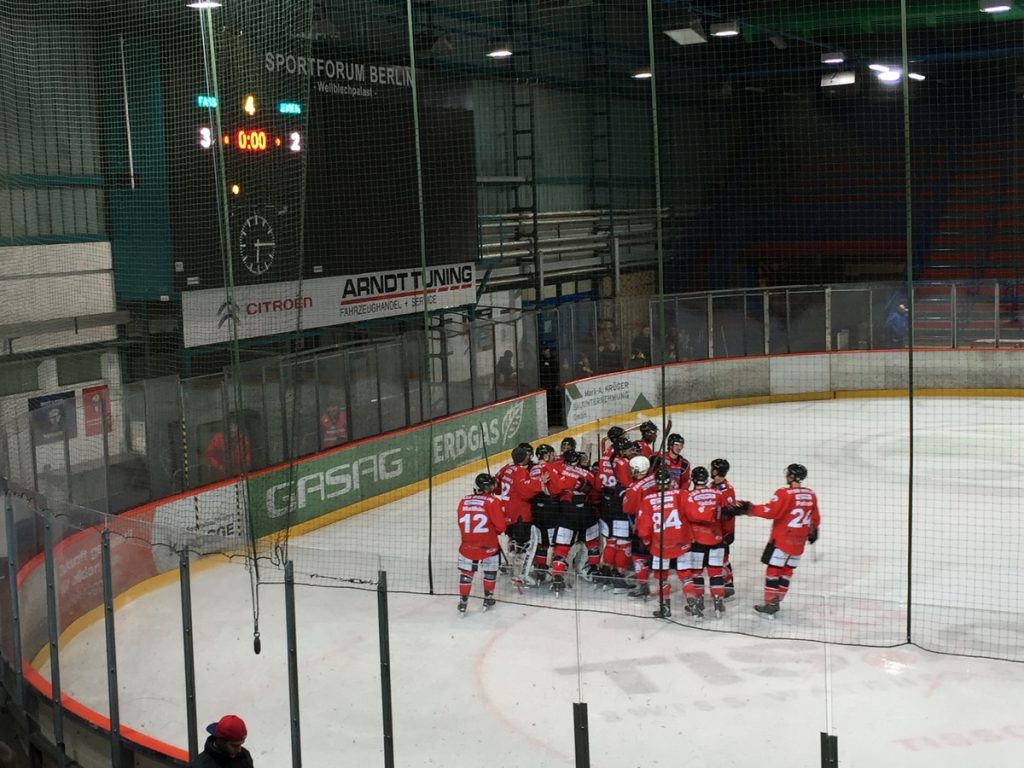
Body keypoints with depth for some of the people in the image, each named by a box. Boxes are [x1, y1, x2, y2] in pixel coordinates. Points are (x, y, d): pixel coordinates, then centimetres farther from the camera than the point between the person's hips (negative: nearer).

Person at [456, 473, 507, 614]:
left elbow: (461, 523, 13)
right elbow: (500, 526, -8)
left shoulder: (464, 502, 4)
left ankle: (463, 602, 12)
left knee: (466, 573, 13)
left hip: (467, 545, 3)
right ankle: (488, 599, 26)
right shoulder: (493, 502, -10)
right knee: (490, 571, 18)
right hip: (488, 545, -3)